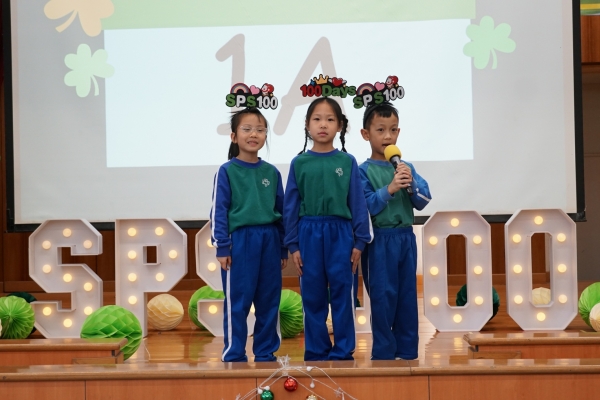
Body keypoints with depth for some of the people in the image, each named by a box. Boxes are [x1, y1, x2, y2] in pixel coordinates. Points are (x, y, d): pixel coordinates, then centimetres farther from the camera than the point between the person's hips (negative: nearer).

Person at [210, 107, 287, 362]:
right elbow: (219, 211, -2)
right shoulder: (227, 171, -1)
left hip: (269, 241, 4)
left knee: (269, 301, 7)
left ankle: (266, 353, 17)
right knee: (237, 302, 0)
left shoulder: (271, 172, 9)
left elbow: (282, 211, 14)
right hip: (240, 241, -4)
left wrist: (284, 248, 12)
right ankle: (234, 356, 7)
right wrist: (222, 247, -8)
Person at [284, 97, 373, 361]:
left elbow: (357, 203, 4)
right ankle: (316, 353, 13)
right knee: (313, 297, 5)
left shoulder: (347, 162, 3)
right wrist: (293, 245, 1)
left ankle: (343, 352, 10)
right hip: (309, 234, 0)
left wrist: (359, 241, -1)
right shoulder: (299, 163, 4)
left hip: (340, 234, 0)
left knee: (342, 294, 2)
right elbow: (291, 206, 5)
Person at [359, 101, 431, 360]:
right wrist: (389, 189, -24)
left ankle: (407, 351, 16)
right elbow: (366, 207, -13)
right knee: (383, 296, -2)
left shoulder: (407, 168, 8)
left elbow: (422, 202, 3)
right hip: (381, 240, -4)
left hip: (406, 237, 5)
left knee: (408, 295, 8)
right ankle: (383, 353, 7)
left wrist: (412, 183, -14)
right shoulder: (364, 171, -5)